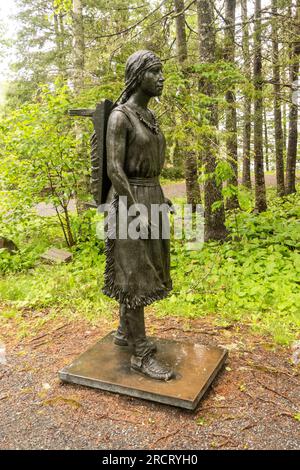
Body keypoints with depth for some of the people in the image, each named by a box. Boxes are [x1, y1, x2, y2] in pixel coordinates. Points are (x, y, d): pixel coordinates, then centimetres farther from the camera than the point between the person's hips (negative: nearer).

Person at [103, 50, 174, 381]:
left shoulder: (149, 118, 15)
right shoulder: (120, 116, -12)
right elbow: (114, 169, -18)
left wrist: (160, 200, 16)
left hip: (150, 198, 9)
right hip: (130, 203, -9)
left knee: (138, 272, 15)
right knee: (135, 277, -5)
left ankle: (125, 332, 31)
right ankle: (141, 354, 6)